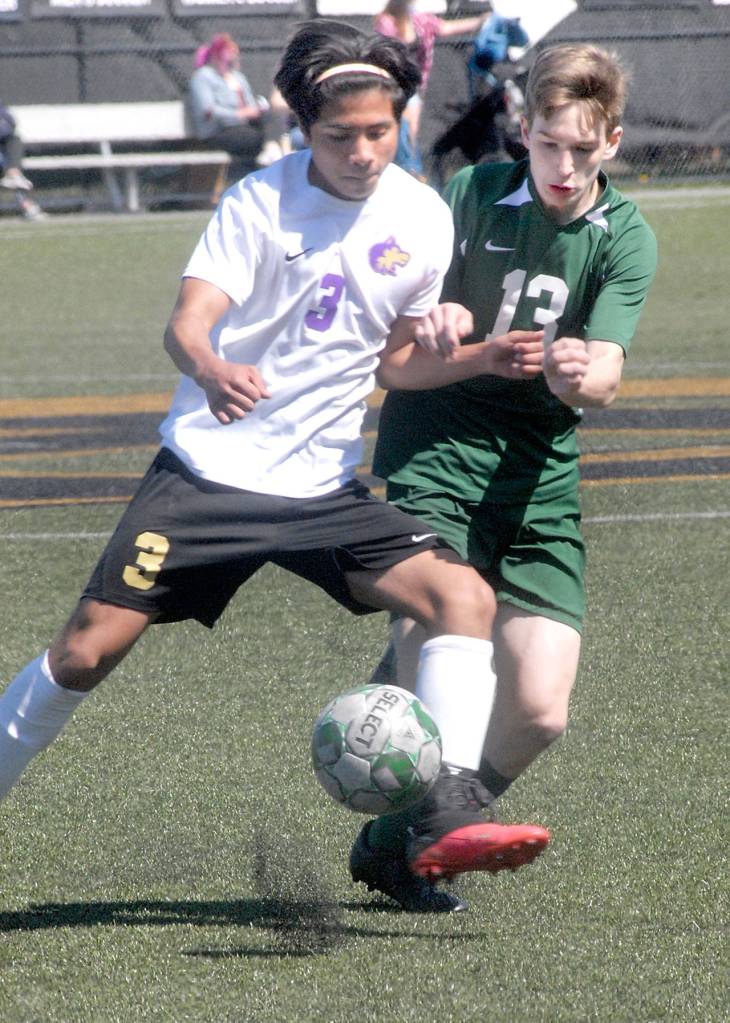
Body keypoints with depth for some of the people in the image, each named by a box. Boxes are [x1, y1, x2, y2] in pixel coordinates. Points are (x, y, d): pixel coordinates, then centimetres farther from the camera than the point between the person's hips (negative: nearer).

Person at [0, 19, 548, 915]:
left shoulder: (423, 219, 1)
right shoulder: (261, 202, -11)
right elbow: (187, 321, -21)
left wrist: (483, 360, -3)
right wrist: (211, 370, -44)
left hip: (324, 488, 3)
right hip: (209, 469, -3)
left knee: (464, 595, -17)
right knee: (87, 649, -9)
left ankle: (436, 829, -21)